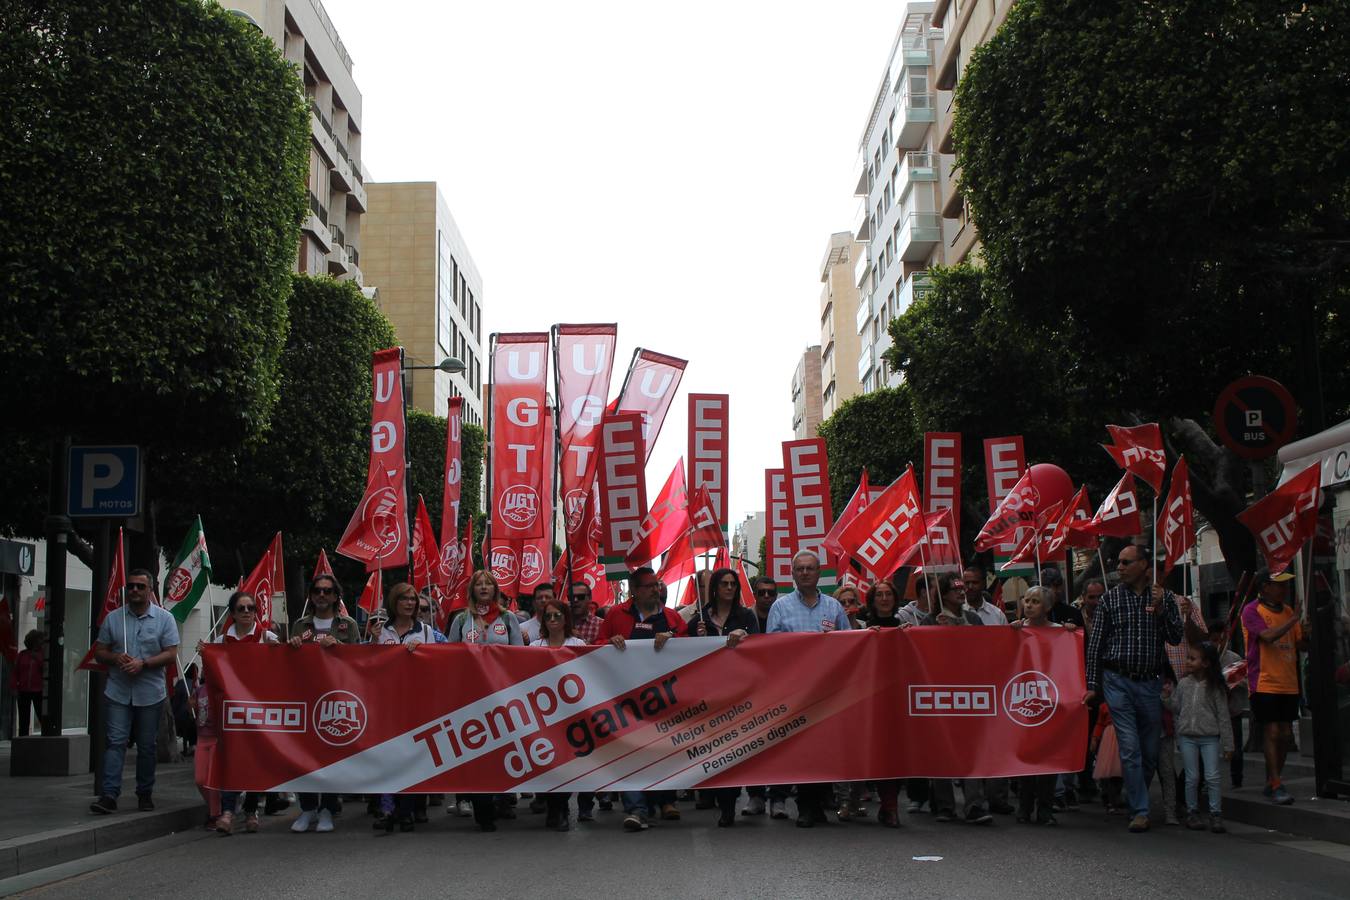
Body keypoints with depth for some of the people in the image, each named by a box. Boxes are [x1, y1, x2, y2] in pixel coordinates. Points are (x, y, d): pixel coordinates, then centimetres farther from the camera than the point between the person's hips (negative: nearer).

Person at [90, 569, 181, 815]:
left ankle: (145, 794, 18)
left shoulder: (164, 618, 1)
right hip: (118, 692, 1)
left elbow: (171, 654, -5)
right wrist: (116, 658, -13)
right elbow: (99, 651, 9)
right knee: (116, 742, -8)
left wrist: (143, 663, -18)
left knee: (146, 746, 8)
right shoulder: (113, 618, 7)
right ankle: (109, 795, -12)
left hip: (150, 693, -1)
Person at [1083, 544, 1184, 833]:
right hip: (1118, 681, -2)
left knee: (1150, 751, 8)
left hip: (1151, 682, 2)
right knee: (1130, 748, -9)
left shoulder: (1164, 597, 5)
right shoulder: (1111, 598, 3)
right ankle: (1140, 811, -6)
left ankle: (1134, 799, 27)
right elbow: (1095, 644, 5)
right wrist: (1092, 686, 1)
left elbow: (1176, 638, 0)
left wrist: (1160, 610, -15)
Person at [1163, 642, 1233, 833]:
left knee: (1212, 777, -5)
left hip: (1210, 737, -2)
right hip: (1187, 736, 2)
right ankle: (1192, 812, 14)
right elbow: (1176, 708, 13)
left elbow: (1223, 716, -3)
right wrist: (1166, 697, -6)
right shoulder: (1183, 684, 5)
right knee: (1192, 777, 4)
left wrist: (1227, 744, -3)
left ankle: (1215, 814, 3)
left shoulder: (1215, 687, -4)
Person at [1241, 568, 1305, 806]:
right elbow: (1268, 635, -23)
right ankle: (1276, 786, -5)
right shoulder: (1252, 611, -7)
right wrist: (1293, 620, -18)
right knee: (1272, 732, -9)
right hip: (1264, 683, -7)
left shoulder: (1288, 610, 13)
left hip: (1288, 684, 7)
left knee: (1286, 734, 7)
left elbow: (1300, 645, 16)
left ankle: (1270, 783, 19)